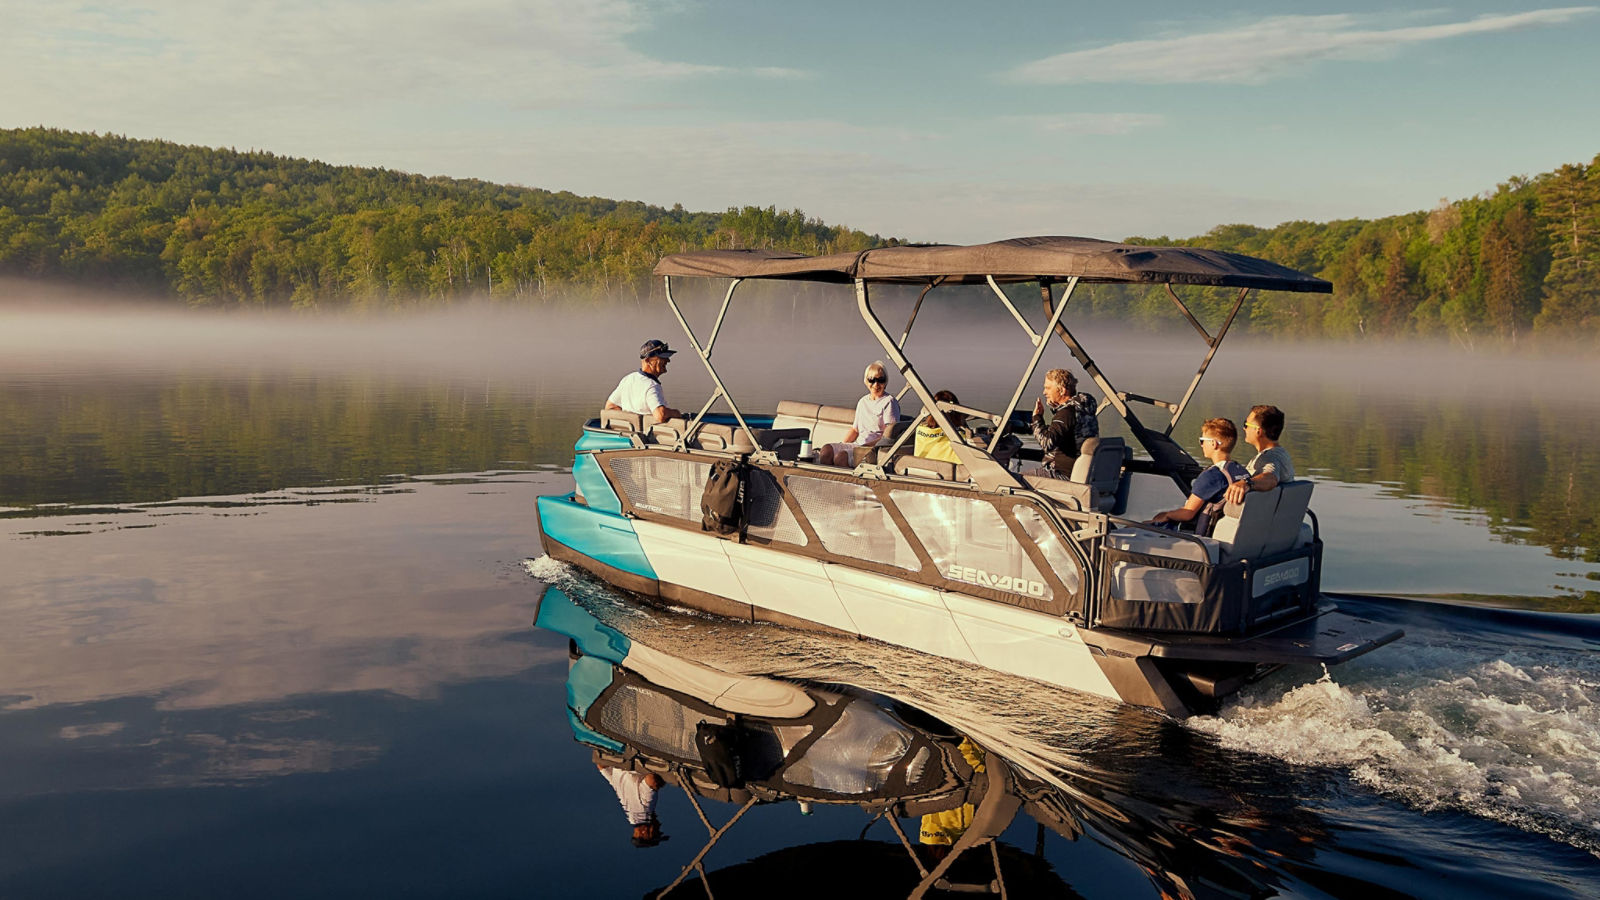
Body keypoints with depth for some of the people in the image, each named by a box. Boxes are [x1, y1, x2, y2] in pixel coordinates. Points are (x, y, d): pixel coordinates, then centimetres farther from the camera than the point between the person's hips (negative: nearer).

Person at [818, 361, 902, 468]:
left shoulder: (889, 401, -1)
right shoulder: (863, 401, 23)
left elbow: (890, 432, -10)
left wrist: (874, 446, -22)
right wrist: (841, 445, 10)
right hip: (858, 445, 7)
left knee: (841, 457, -31)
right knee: (827, 450, -18)